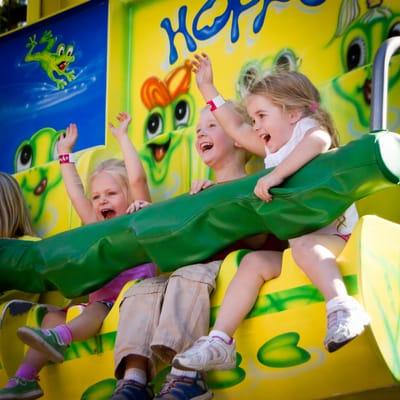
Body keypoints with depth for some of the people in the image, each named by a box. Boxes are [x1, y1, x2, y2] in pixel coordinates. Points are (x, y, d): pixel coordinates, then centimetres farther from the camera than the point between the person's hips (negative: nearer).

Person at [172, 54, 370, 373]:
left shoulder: (307, 127, -4)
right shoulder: (273, 148, 22)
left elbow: (317, 141, -29)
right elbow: (236, 129, 31)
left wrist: (276, 175, -37)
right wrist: (208, 90, 30)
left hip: (331, 230, -7)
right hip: (289, 235, 7)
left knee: (302, 245, -37)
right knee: (256, 261, -15)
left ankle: (342, 308, -51)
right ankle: (219, 342, -23)